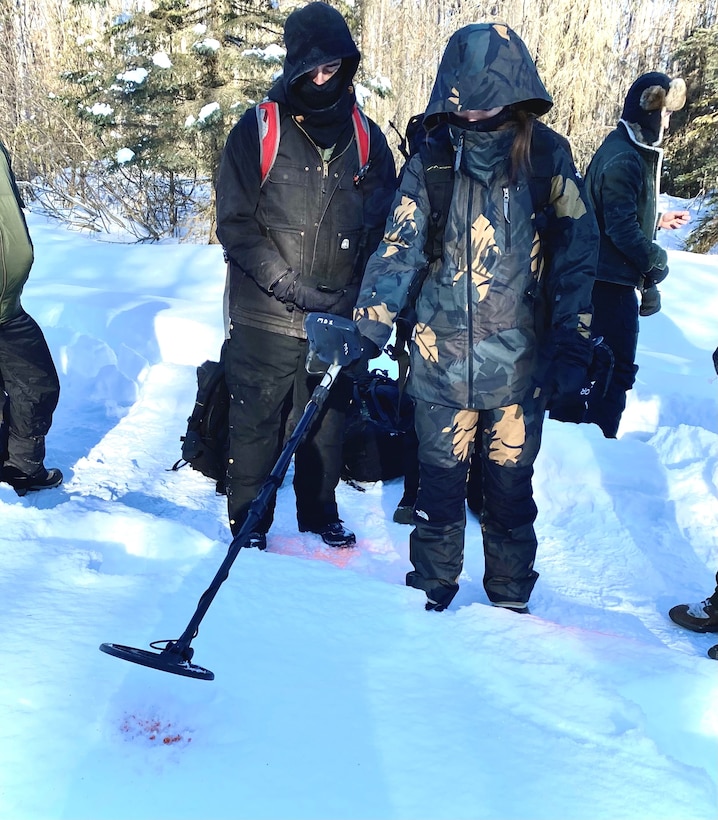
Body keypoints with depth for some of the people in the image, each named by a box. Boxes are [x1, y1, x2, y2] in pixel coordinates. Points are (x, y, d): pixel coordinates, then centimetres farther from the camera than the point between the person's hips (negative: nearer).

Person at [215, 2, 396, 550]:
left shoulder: (367, 138, 6)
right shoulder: (257, 131, -3)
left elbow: (384, 226, 7)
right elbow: (235, 224, -7)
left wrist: (362, 294, -8)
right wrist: (287, 284, -16)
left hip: (338, 318, 3)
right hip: (266, 317, -2)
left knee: (327, 422, 14)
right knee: (257, 421, 7)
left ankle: (320, 512, 34)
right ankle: (248, 517, 26)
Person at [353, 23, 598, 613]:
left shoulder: (546, 156, -2)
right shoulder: (430, 162, -1)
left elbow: (576, 254, -1)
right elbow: (400, 248, -5)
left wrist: (572, 345, -5)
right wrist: (369, 324, -18)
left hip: (521, 360, 0)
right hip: (441, 357, 1)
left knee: (510, 486, 10)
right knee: (440, 479, 11)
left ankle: (510, 598, 31)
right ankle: (432, 589, 32)